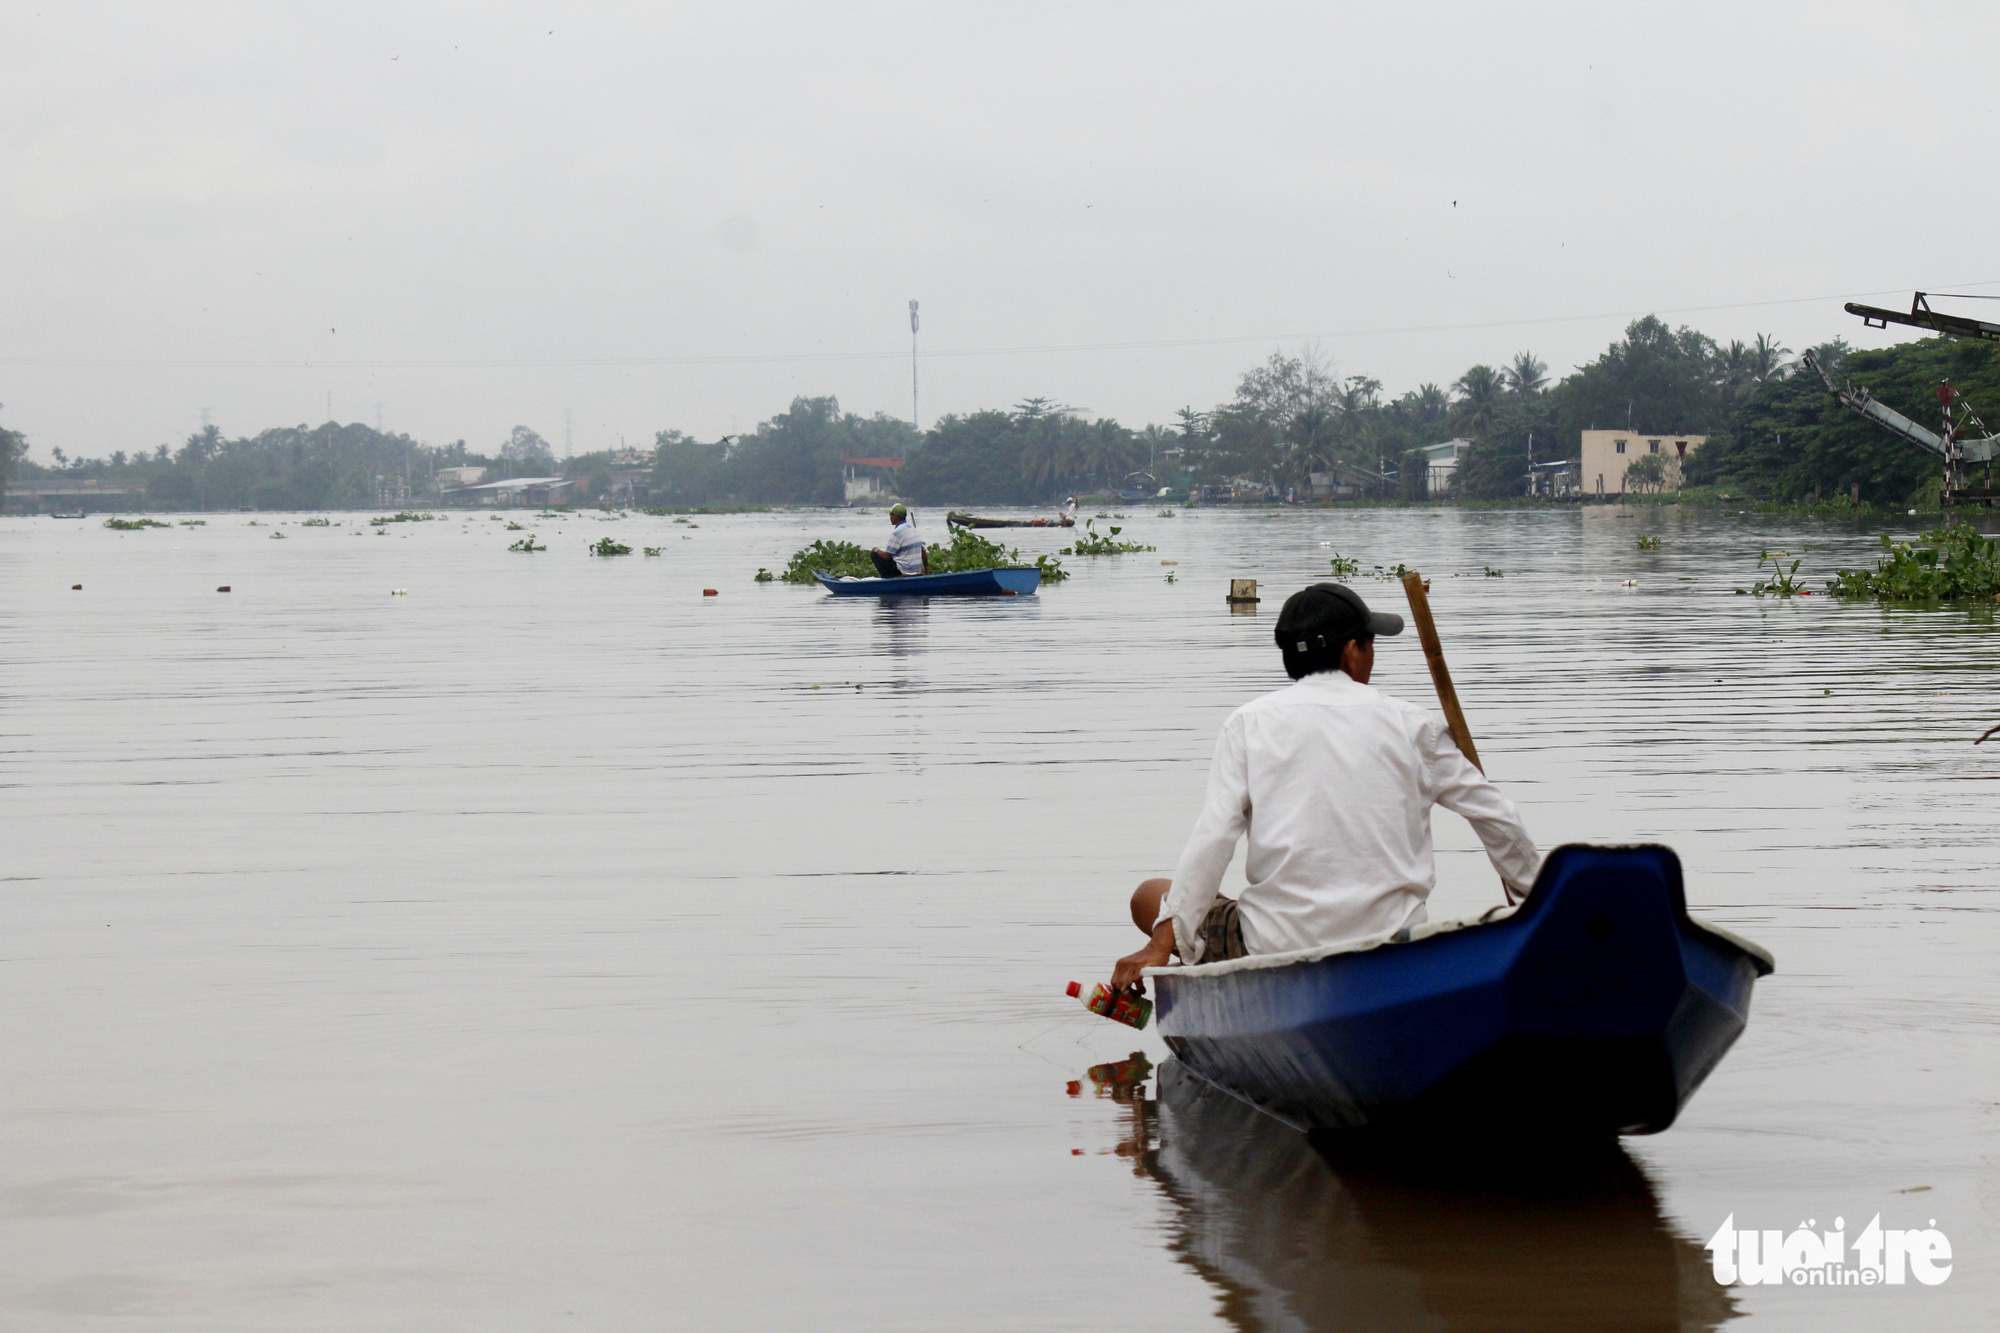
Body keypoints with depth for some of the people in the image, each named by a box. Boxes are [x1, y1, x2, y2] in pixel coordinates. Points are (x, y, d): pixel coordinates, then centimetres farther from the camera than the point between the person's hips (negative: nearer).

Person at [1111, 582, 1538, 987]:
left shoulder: (1250, 723, 2)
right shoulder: (1410, 724, 7)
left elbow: (1213, 837, -7)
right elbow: (1496, 818, 14)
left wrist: (1161, 946, -7)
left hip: (1276, 948, -4)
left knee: (1150, 899, 16)